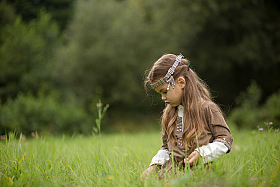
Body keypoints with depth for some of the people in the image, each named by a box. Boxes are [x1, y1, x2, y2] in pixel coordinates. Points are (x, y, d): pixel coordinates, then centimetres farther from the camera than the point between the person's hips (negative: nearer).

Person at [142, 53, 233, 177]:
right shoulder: (168, 114, 19)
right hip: (170, 171, 5)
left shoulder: (207, 108, 0)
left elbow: (226, 140, 0)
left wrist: (202, 153, -15)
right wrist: (155, 165, 9)